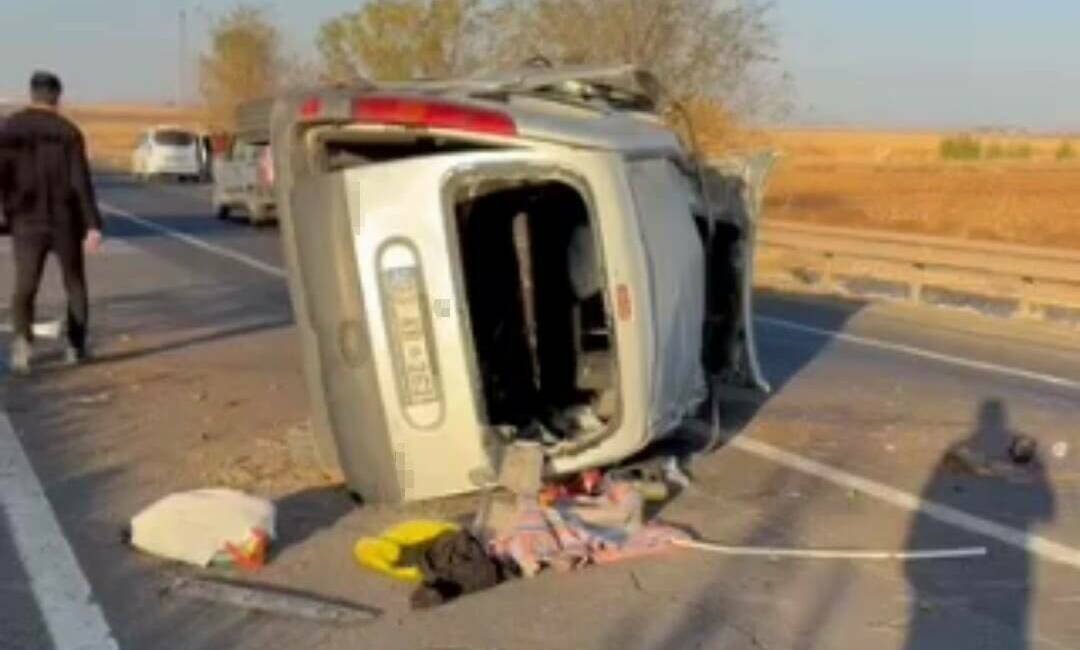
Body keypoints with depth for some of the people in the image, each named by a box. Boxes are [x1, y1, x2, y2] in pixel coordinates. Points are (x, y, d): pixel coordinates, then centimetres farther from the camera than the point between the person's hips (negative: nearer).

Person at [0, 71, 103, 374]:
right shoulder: (69, 132, -6)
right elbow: (81, 182, -13)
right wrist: (93, 225, -16)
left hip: (27, 223, 1)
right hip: (65, 221, -1)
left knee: (25, 288, 5)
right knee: (74, 283, 18)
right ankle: (75, 346, 21)